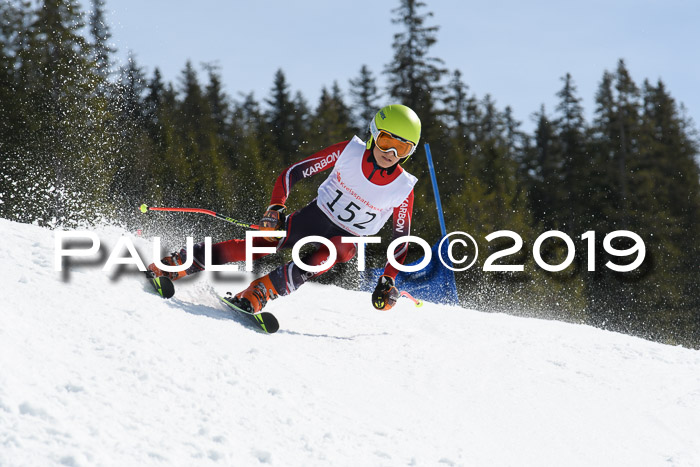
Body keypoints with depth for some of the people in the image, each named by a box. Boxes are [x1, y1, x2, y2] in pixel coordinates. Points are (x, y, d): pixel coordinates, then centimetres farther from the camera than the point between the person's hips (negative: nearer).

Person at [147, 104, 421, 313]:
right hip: (314, 216, 1)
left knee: (320, 260, -36)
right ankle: (181, 263, -14)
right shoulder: (349, 152, -13)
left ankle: (257, 294, -44)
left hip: (346, 240, -1)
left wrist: (388, 282, -12)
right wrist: (275, 207, -22)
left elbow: (402, 240, -3)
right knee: (261, 244, -19)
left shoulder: (402, 189, -13)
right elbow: (295, 172, -8)